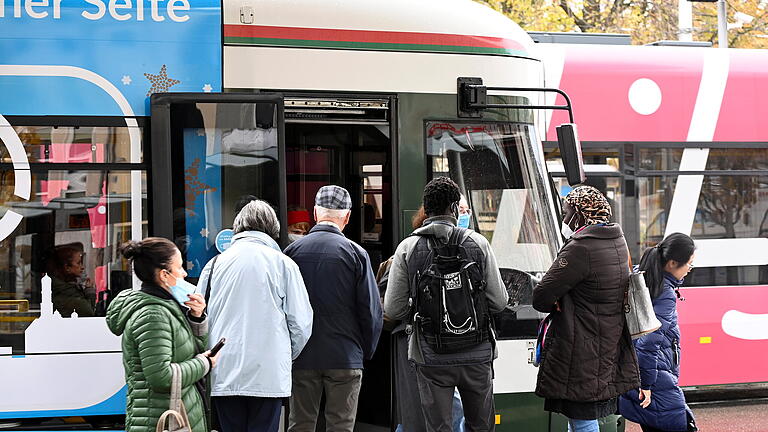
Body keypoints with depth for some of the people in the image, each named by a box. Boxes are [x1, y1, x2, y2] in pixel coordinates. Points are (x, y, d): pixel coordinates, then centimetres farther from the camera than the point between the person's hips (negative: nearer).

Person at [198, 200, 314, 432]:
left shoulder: (215, 264, 7)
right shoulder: (283, 264, 1)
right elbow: (301, 323, 0)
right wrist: (286, 357, 17)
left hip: (223, 376, 2)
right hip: (268, 375, -2)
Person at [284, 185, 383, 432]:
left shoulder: (293, 251, 0)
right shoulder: (355, 253, -6)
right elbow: (372, 311, -5)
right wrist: (366, 352, 9)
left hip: (301, 357, 2)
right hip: (345, 357, -2)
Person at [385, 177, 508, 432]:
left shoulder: (407, 248, -4)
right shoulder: (477, 244, -4)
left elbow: (393, 310, -4)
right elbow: (498, 302, -3)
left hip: (431, 358, 0)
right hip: (476, 354, 0)